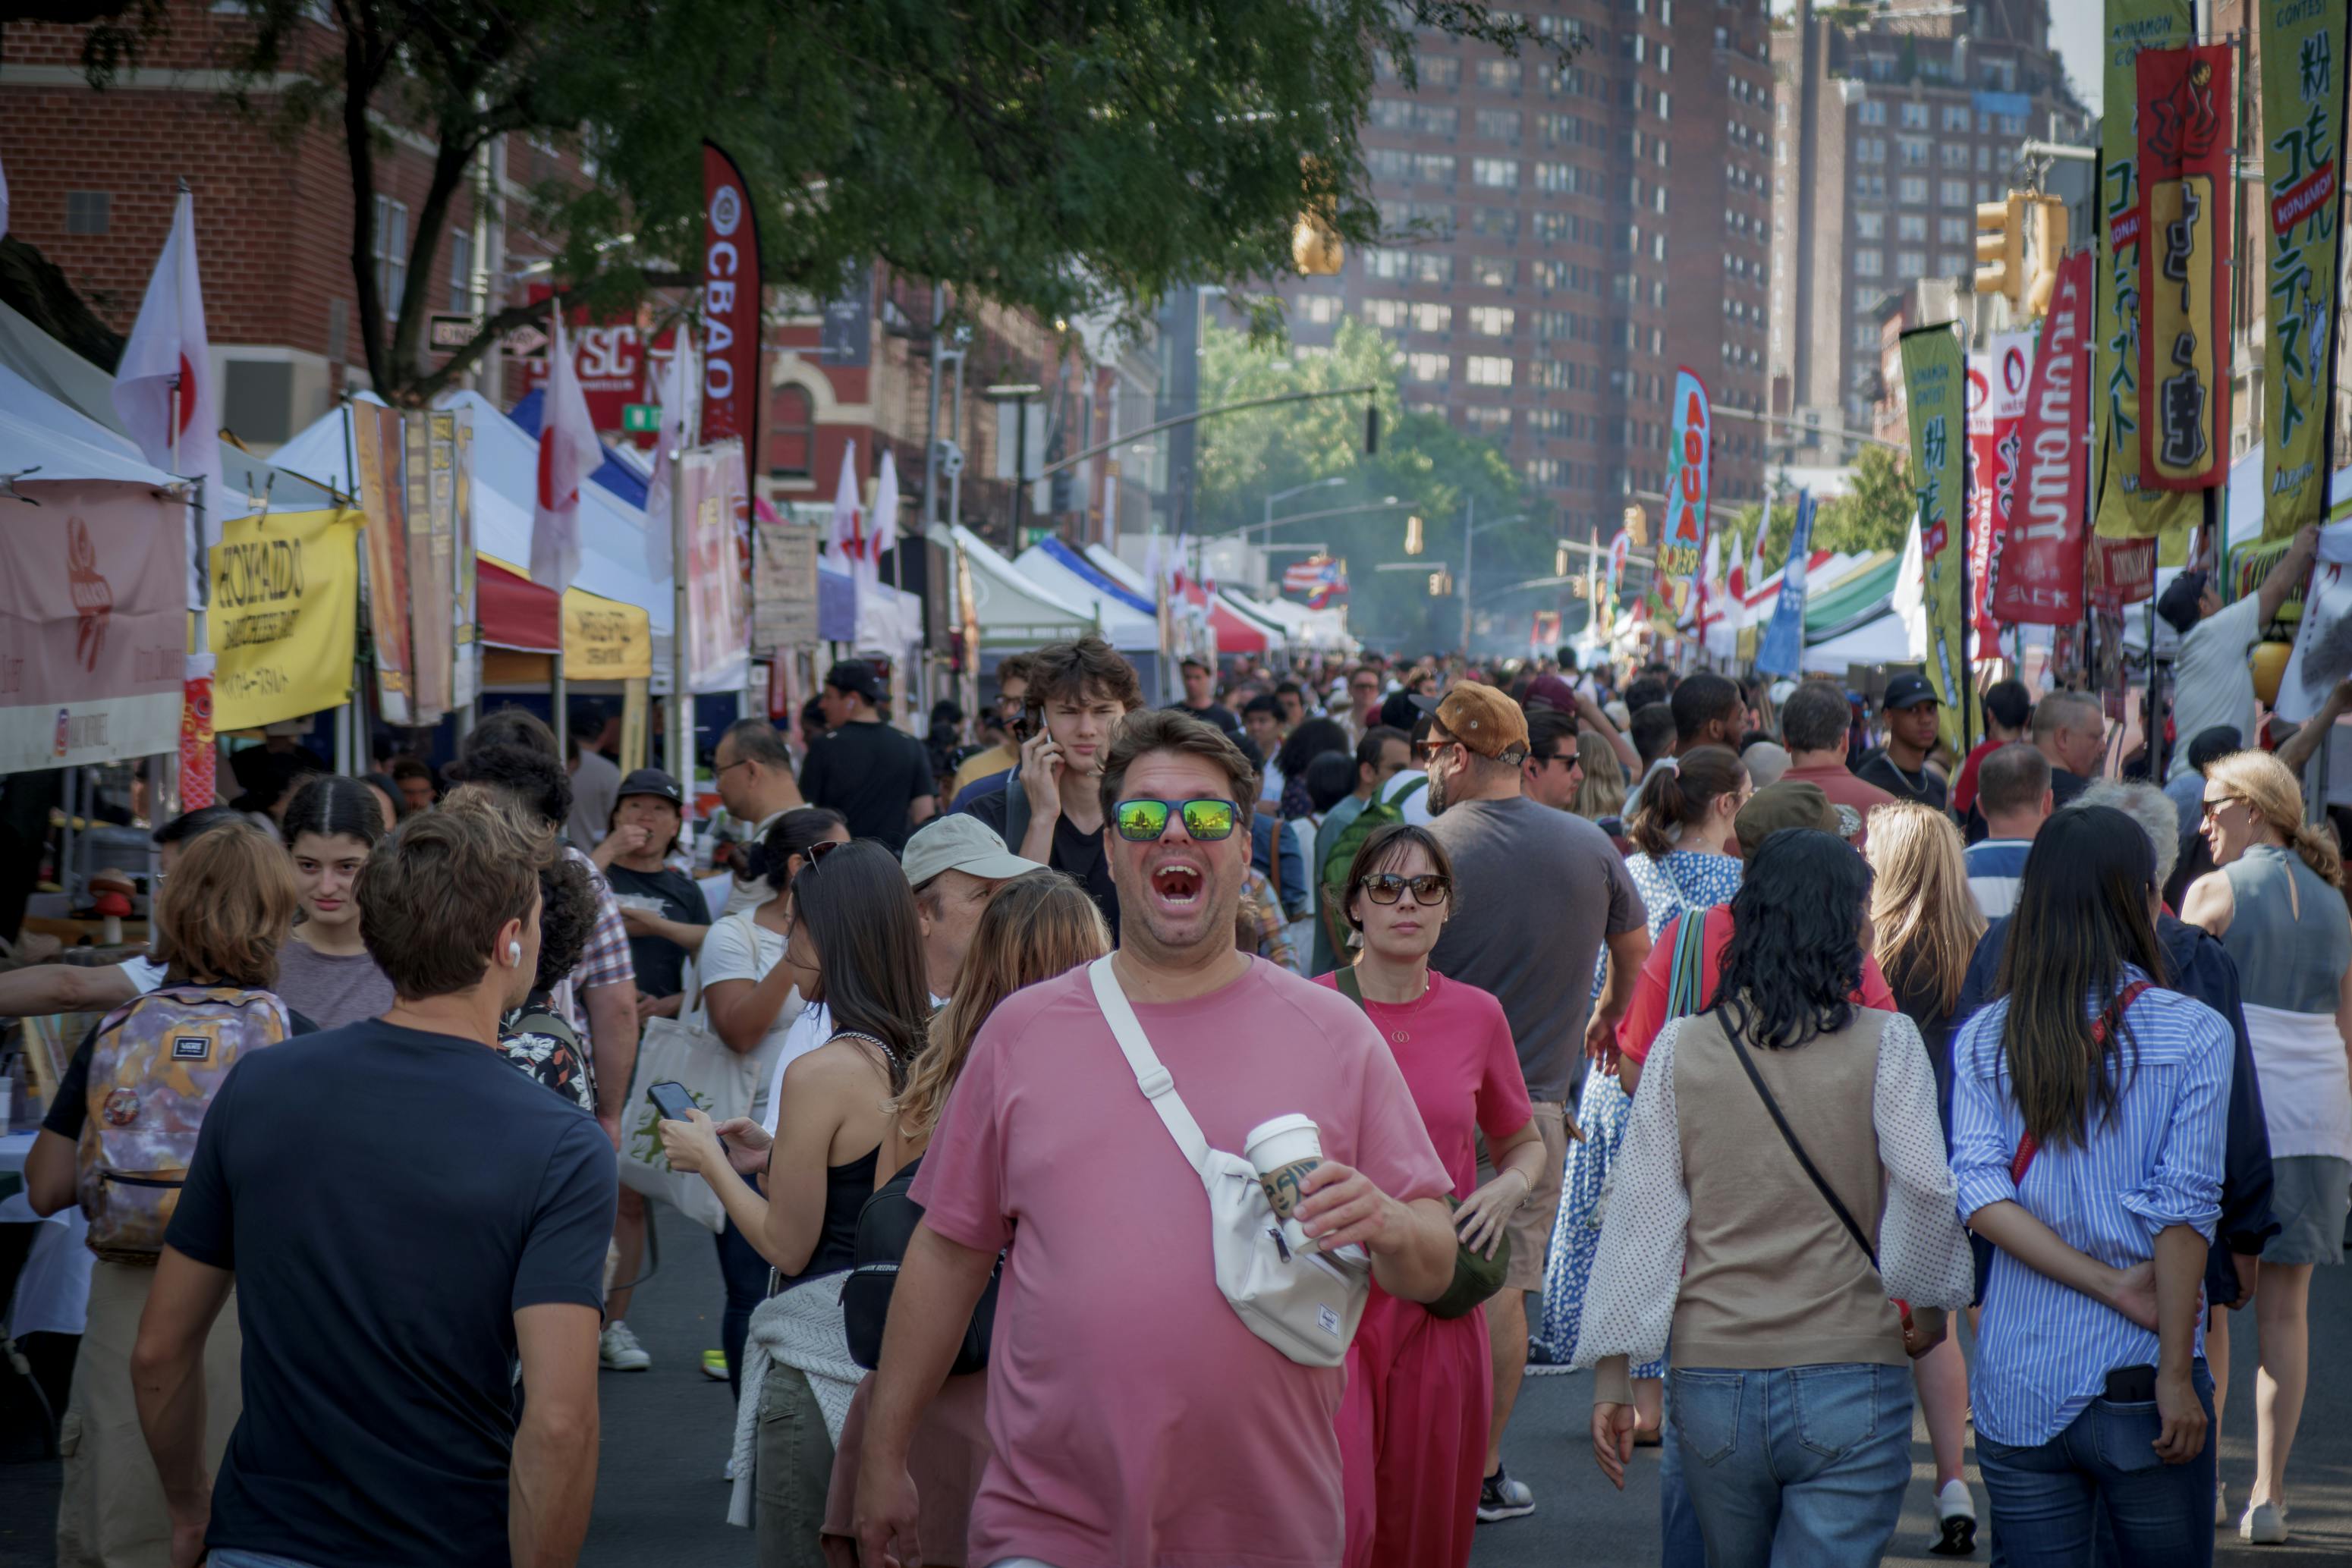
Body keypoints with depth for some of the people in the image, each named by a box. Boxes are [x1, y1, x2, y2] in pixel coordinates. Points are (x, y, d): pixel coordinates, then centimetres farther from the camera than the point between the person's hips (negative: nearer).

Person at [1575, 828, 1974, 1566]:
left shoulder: (1680, 1049, 3)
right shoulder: (1883, 1045, -4)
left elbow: (1640, 1215, 3)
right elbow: (1926, 1187, -14)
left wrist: (1612, 1374, 6)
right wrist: (1928, 1304, 5)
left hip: (1711, 1386, 3)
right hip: (1848, 1386, -3)